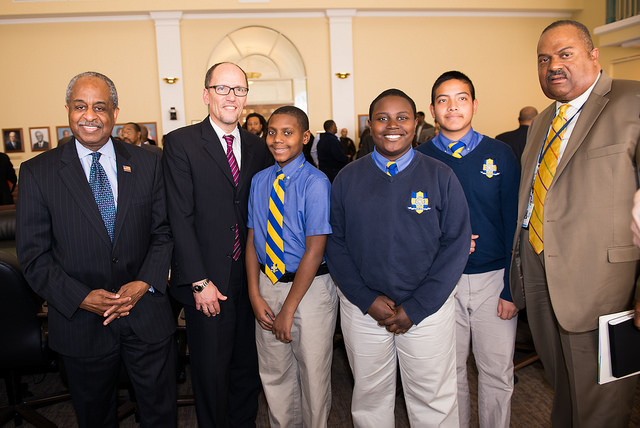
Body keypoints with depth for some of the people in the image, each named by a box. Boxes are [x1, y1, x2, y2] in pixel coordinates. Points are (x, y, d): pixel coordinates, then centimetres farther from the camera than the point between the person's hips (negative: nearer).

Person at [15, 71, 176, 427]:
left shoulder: (147, 164, 0)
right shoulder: (38, 172, -3)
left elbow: (164, 232, 1)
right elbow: (34, 255, -4)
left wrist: (145, 283, -13)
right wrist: (81, 298, -15)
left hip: (147, 314, 1)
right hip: (81, 321, 0)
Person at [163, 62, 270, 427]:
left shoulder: (258, 147, 8)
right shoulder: (181, 143, -6)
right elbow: (180, 219, -10)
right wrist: (200, 281, -14)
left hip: (250, 278, 4)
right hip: (208, 282, -4)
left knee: (248, 367, 17)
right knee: (211, 371, 11)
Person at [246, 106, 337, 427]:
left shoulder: (316, 183, -14)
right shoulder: (259, 181, 4)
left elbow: (314, 250, -16)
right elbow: (252, 239, 5)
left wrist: (289, 309, -13)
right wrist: (255, 295, -4)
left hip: (309, 287, -5)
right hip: (268, 284, 5)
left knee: (313, 376, 11)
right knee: (273, 374, 19)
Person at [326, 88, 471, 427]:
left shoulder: (440, 177, -2)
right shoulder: (347, 179, 2)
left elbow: (456, 245, -5)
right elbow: (334, 243, 0)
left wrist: (415, 308, -11)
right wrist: (368, 300, -10)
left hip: (428, 309, -1)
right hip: (362, 309, 1)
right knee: (370, 398, 18)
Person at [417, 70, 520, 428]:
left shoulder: (500, 154, 0)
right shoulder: (419, 159, -1)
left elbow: (514, 222, -1)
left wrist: (512, 288, -5)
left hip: (494, 278, 0)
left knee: (497, 372, 11)